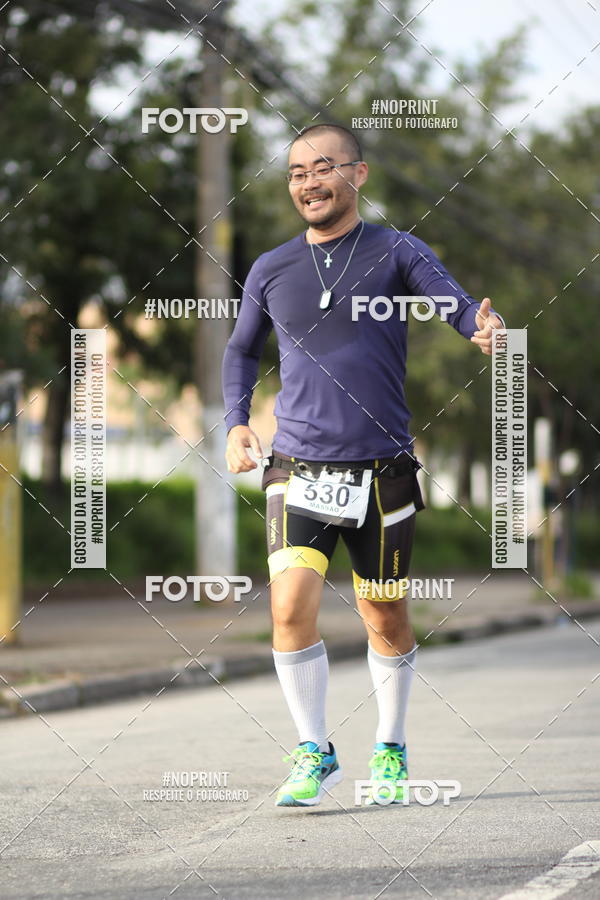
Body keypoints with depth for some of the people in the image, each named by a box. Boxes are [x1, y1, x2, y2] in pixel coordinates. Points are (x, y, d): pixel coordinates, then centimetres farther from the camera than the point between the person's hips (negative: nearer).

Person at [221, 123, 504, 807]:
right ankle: (314, 753, -1)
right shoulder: (271, 271, 9)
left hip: (382, 471, -1)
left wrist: (484, 324, -37)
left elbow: (455, 303, -14)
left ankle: (390, 751, 28)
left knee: (386, 620, 8)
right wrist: (236, 423, 9)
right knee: (291, 606, -16)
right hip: (297, 469, 1)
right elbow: (242, 349, 24)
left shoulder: (396, 253, 1)